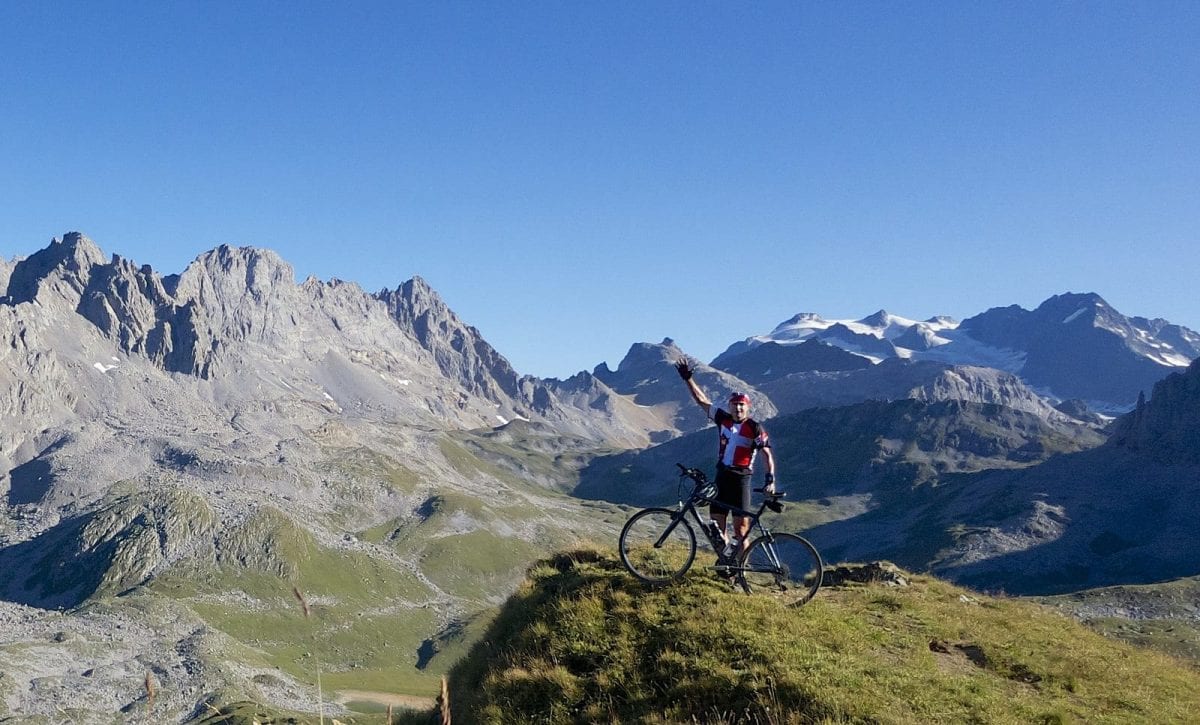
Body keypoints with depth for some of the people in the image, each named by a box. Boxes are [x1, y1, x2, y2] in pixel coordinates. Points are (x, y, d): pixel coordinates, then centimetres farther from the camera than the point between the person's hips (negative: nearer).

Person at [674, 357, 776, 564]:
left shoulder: (755, 428, -7)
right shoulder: (723, 419, 5)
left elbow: (767, 454, -12)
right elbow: (702, 400, 11)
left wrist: (770, 478, -25)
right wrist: (688, 379, 8)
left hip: (740, 479, -5)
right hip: (721, 477, 5)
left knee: (741, 528, -4)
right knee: (717, 526, 6)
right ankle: (723, 562, 19)